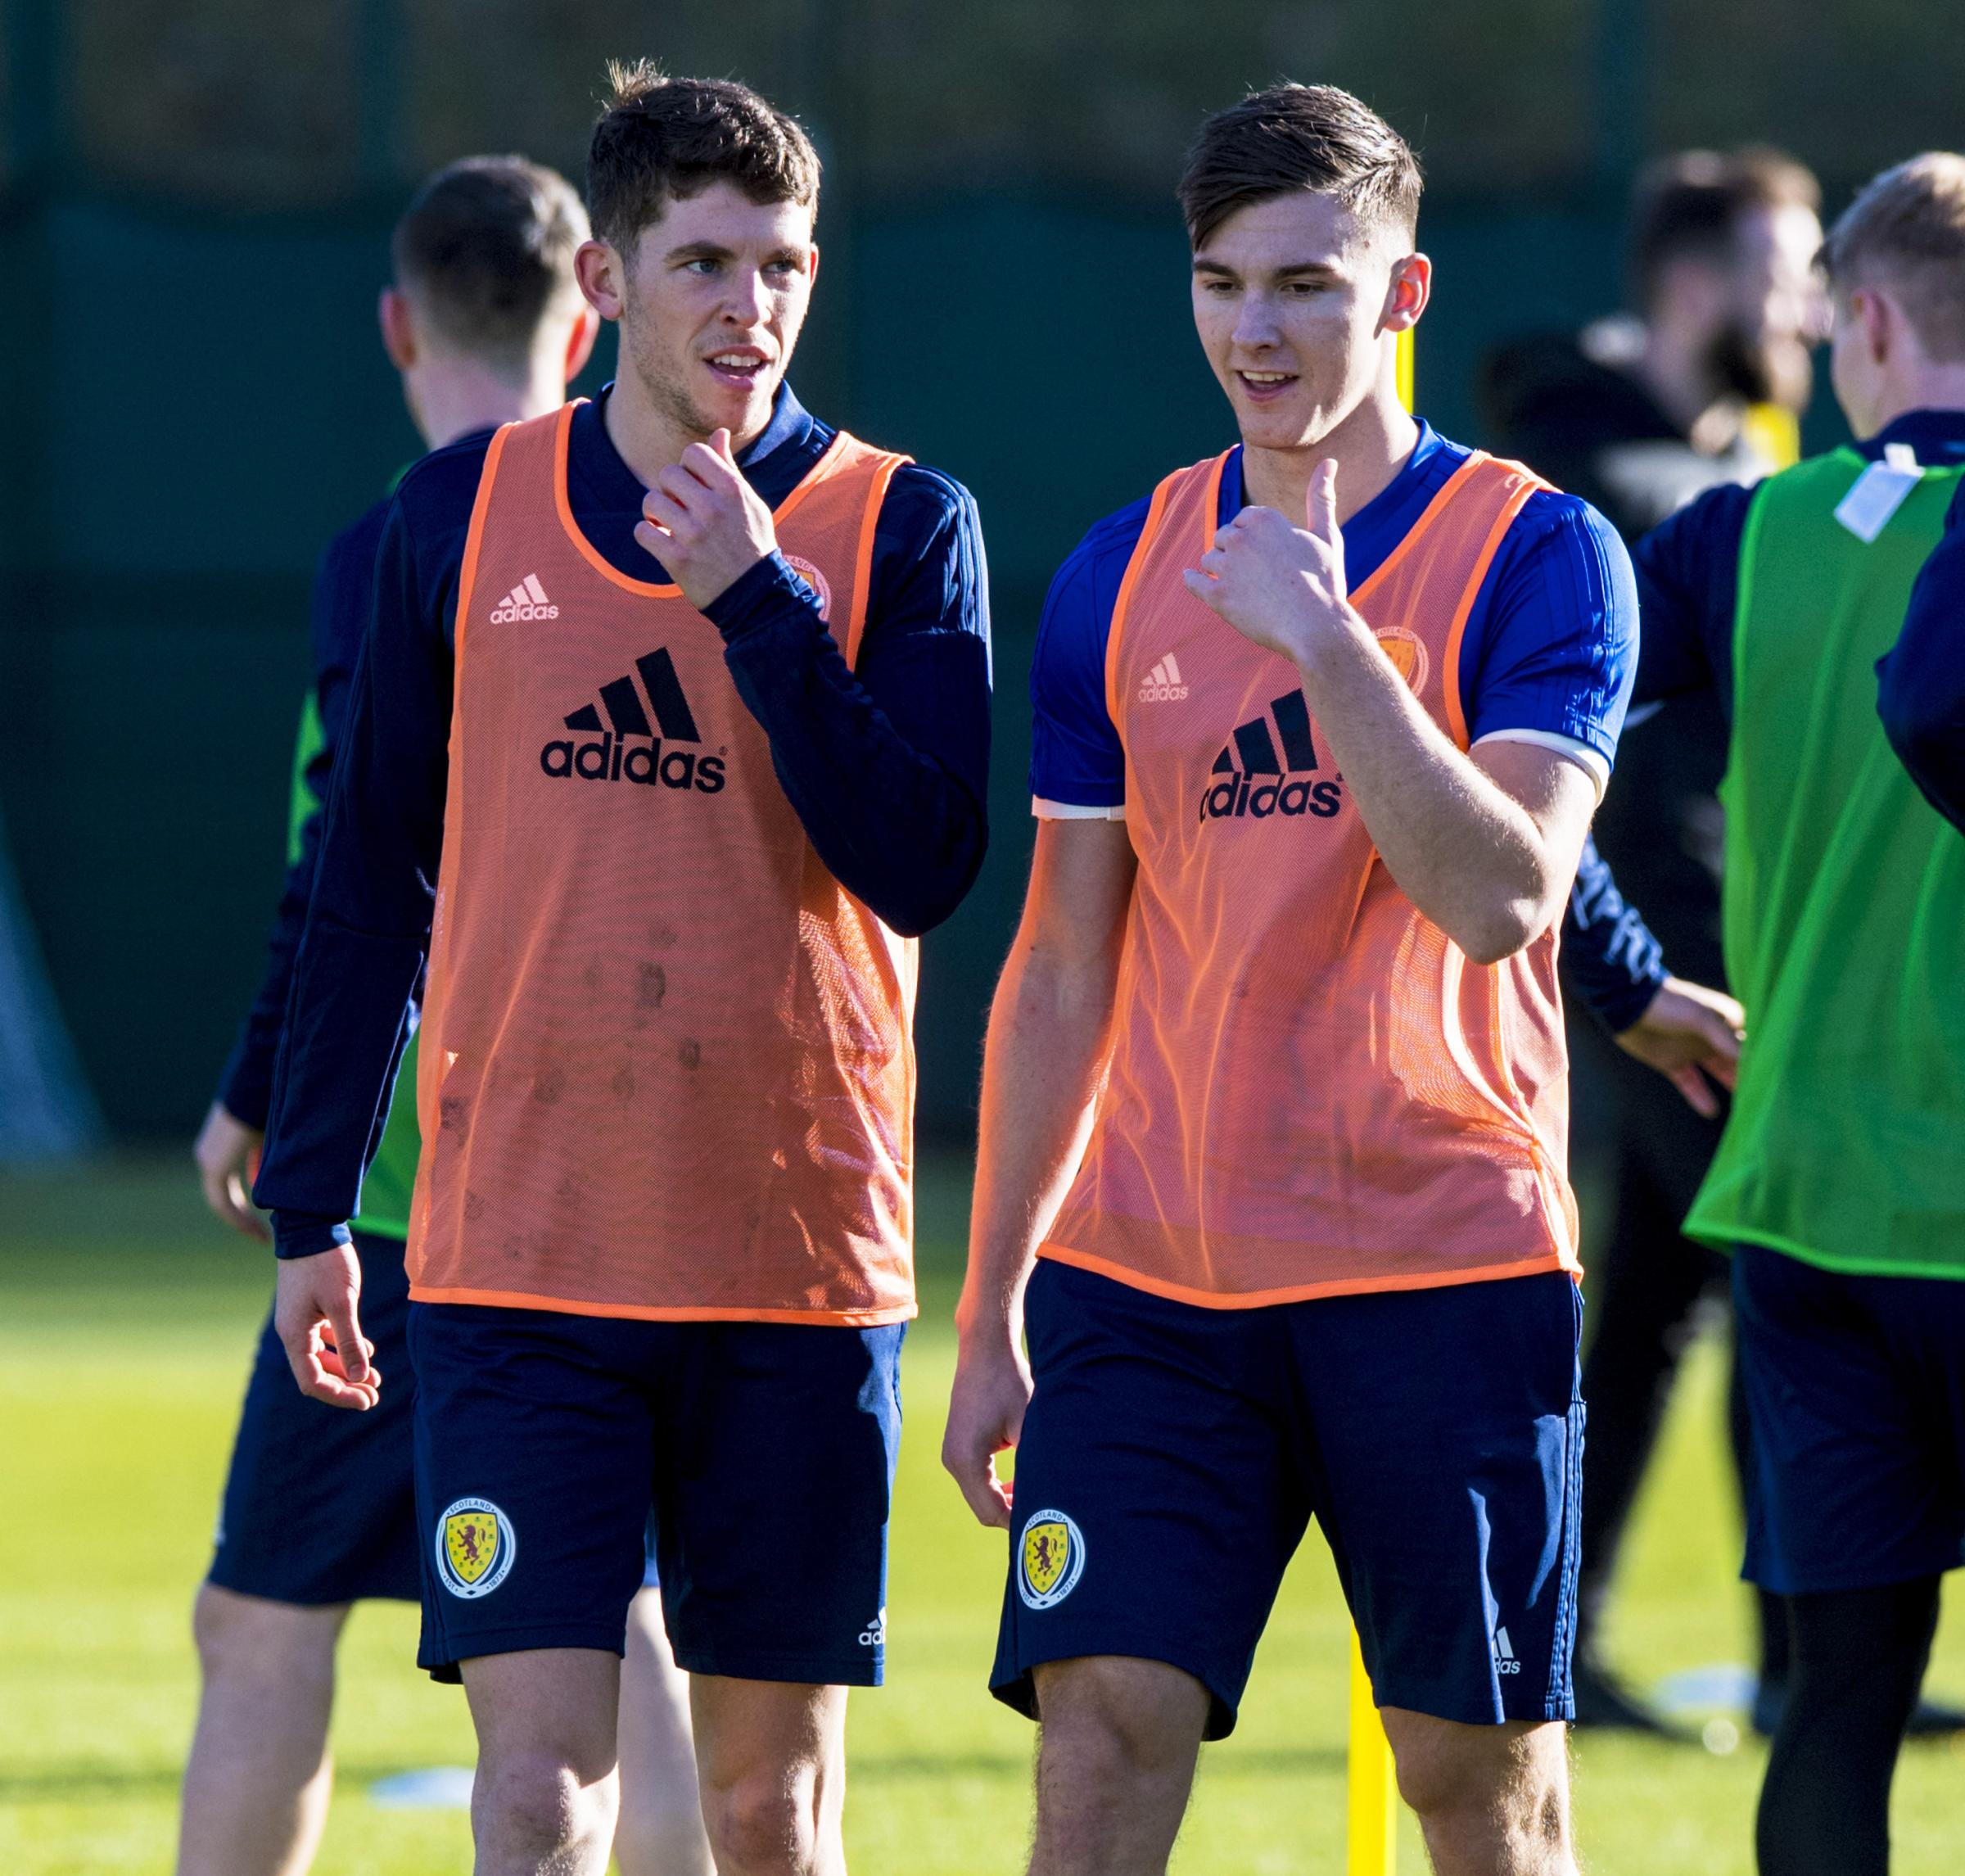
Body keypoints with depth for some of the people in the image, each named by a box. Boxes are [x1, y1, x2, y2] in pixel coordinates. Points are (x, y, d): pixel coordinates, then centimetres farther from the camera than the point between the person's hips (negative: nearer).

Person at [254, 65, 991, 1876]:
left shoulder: (900, 526, 1)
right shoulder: (464, 512, 5)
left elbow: (923, 861, -11)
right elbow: (374, 870, 12)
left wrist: (761, 598, -16)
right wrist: (309, 1206, 11)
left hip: (800, 1253, 0)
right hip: (515, 1251, 0)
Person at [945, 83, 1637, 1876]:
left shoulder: (1536, 555, -3)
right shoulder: (1121, 579, 8)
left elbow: (1504, 893, -17)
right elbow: (1063, 973, 13)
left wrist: (1322, 635, -20)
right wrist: (989, 1313, 11)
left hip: (1444, 1272, -3)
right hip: (1149, 1276, 3)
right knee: (1101, 1724, -8)